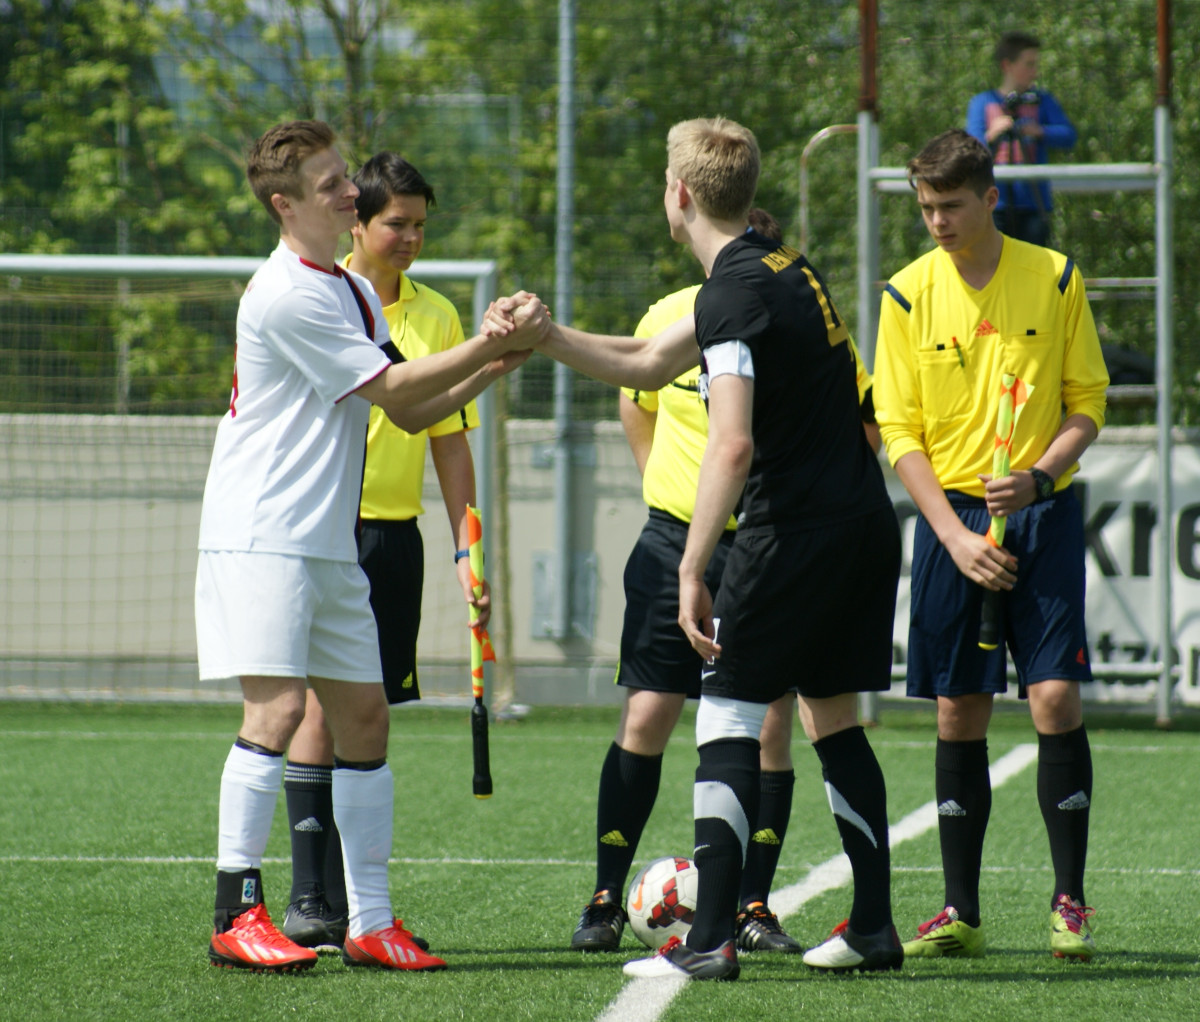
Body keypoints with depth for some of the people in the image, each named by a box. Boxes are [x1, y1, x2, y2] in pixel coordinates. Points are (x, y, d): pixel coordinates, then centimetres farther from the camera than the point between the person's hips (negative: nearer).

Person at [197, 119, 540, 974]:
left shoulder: (354, 291, 16)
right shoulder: (285, 295, -14)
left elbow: (412, 413, 19)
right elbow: (391, 389, -13)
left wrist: (492, 369, 4)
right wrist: (493, 345, -9)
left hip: (332, 543, 9)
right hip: (261, 539, -9)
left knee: (364, 714, 7)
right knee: (277, 710, -16)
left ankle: (372, 922, 10)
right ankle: (237, 916, -12)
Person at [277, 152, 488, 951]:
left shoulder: (437, 316, 11)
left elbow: (450, 440, 15)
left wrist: (468, 548, 10)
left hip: (394, 532, 4)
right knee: (320, 701, -10)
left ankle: (350, 902, 8)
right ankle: (308, 898, -9)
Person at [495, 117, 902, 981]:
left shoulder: (734, 294, -14)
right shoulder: (785, 269, 16)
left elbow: (734, 445, -24)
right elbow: (648, 365, 25)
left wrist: (693, 571, -24)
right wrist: (547, 337, 19)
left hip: (794, 529, -9)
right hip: (866, 522, 9)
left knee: (728, 716, -4)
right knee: (832, 717, 15)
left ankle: (711, 940, -9)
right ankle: (873, 927, 15)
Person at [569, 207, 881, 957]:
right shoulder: (671, 320, -3)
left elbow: (866, 424, 4)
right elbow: (636, 404, 16)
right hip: (677, 537, 1)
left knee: (771, 723, -2)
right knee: (646, 716, -2)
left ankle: (754, 908, 8)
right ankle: (607, 900, 7)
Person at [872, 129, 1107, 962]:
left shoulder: (1055, 278, 0)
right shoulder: (909, 294, 1)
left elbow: (1088, 404, 3)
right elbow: (900, 432, 1)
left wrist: (1037, 478, -15)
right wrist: (955, 534, -10)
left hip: (1043, 515, -1)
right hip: (952, 518, 1)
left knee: (1055, 697, -11)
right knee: (959, 713, 1)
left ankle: (1070, 902, -2)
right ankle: (962, 913, 8)